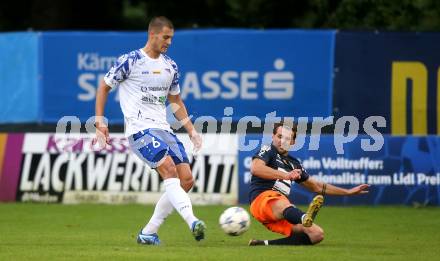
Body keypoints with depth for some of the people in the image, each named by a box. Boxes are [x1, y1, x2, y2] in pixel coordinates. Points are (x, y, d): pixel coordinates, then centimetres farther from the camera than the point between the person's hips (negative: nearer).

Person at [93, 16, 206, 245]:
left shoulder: (170, 66, 14)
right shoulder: (130, 61, -5)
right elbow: (104, 87, 4)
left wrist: (192, 131, 15)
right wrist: (100, 123, -3)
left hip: (163, 129, 7)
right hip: (139, 129, -7)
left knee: (186, 180, -3)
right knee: (169, 170, -26)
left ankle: (148, 233, 4)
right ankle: (192, 222, -39)